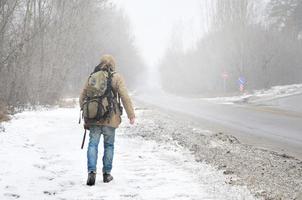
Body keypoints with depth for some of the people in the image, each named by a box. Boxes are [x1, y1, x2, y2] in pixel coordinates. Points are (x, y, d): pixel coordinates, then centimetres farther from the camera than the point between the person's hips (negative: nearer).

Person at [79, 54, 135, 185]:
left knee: (93, 144, 4)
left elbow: (82, 97, 12)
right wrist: (131, 115, 1)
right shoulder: (116, 78, 0)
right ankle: (107, 174, 16)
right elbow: (125, 97, -5)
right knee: (109, 145, 11)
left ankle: (91, 172, -12)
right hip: (109, 118, -2)